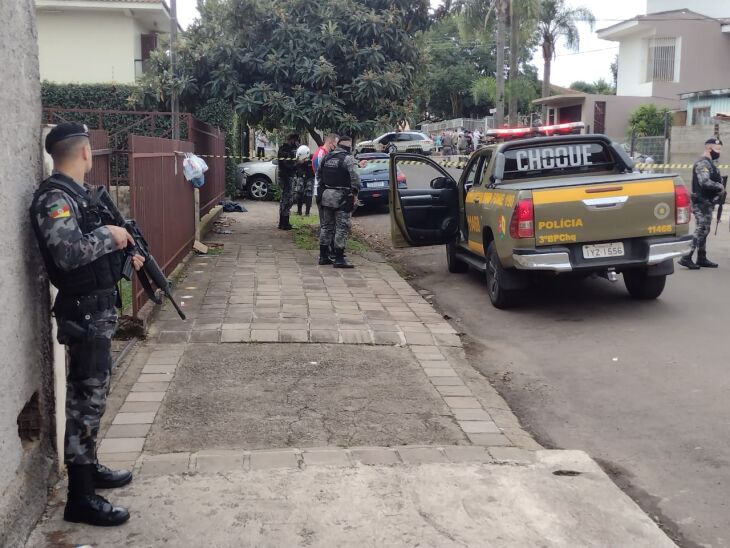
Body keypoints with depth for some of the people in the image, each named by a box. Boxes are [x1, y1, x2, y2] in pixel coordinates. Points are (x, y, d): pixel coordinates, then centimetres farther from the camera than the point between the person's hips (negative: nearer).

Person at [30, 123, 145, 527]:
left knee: (91, 394, 19)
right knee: (86, 398, -5)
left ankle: (88, 467, 33)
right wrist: (110, 235, -19)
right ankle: (80, 497, 3)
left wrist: (124, 257, 14)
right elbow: (69, 252, -32)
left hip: (97, 308, 10)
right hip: (84, 313, -10)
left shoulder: (77, 192, 12)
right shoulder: (55, 198, -19)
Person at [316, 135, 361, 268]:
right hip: (341, 197, -7)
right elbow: (355, 177, -19)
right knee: (342, 227, -3)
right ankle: (339, 259, -4)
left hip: (325, 196, 7)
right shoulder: (348, 159, -11)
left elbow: (319, 174, 17)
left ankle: (323, 256, 20)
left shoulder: (326, 157, 11)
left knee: (326, 226, 15)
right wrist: (355, 193, -10)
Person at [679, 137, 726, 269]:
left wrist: (720, 190, 2)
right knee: (701, 231, -11)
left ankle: (702, 259, 17)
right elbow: (705, 182, -28)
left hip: (708, 203, 10)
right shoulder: (702, 163, -15)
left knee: (703, 231, 12)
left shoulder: (711, 163, 17)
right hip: (702, 203, -10)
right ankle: (686, 258, -12)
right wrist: (720, 187, -15)